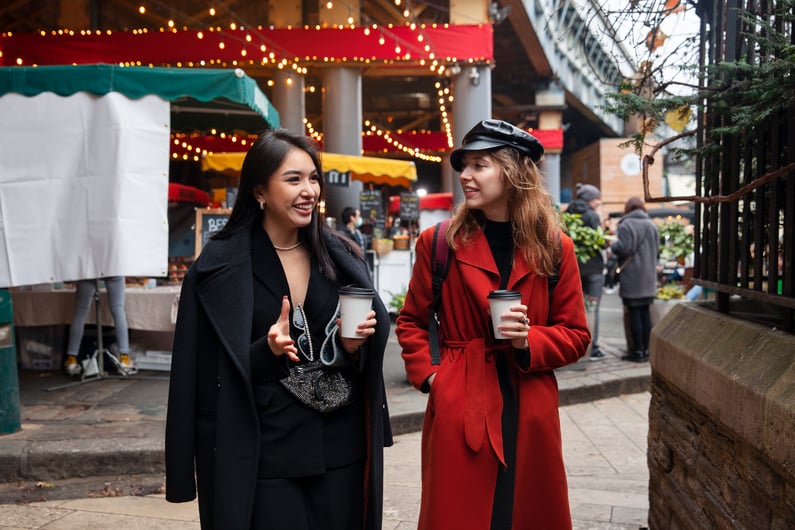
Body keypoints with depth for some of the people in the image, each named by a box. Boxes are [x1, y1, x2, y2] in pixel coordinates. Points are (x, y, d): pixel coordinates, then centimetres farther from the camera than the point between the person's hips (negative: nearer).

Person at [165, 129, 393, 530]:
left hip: (341, 447, 4)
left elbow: (363, 360, 11)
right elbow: (207, 374, -7)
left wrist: (353, 345, -10)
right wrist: (267, 352, -22)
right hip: (262, 453, -4)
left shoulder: (341, 257, 5)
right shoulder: (221, 266, -8)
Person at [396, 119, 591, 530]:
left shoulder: (554, 248, 1)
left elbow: (575, 334, 5)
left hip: (529, 415, 1)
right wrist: (428, 375, -4)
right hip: (458, 411, -1)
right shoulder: (439, 243, -1)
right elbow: (411, 322, 9)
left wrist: (529, 341, -13)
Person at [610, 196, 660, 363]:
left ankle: (638, 351, 0)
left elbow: (623, 248, -18)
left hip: (632, 276, -6)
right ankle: (646, 349, 14)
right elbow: (657, 250, 13)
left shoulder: (626, 225, -11)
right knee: (645, 312, 10)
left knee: (634, 313, -2)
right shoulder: (652, 225, 11)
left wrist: (612, 245, 0)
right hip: (649, 276, 6)